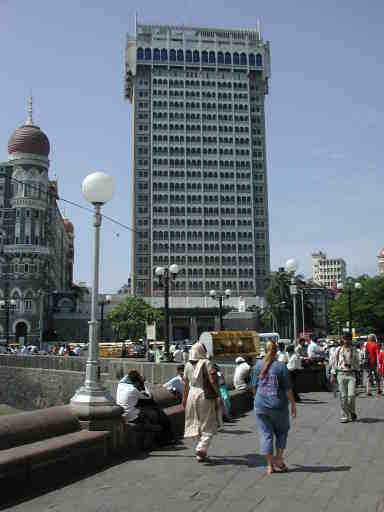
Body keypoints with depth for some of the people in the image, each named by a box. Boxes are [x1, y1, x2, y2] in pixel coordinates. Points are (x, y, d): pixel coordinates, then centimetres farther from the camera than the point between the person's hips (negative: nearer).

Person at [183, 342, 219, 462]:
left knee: (197, 423, 16)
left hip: (192, 395, 5)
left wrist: (184, 399, 16)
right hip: (205, 396, -5)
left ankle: (201, 450, 20)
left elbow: (186, 384, 8)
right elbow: (212, 381, -17)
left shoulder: (188, 365, 6)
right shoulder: (206, 363, -9)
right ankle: (201, 449, -10)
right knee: (208, 426, 3)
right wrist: (218, 393, -9)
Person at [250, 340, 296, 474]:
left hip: (260, 405, 2)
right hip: (278, 405, -2)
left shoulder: (258, 365, 1)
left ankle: (270, 466, 9)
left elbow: (254, 386, 7)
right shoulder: (281, 366, -8)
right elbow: (287, 388, -8)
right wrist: (293, 404, 1)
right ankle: (279, 460, 15)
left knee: (265, 434, 7)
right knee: (282, 431, 19)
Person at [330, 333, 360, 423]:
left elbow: (357, 362, 17)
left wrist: (356, 371, 6)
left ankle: (352, 412, 16)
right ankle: (344, 416, 9)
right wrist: (333, 375, 6)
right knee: (343, 396, 0)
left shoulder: (353, 350, 8)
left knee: (352, 395, -10)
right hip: (341, 374, 0)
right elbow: (334, 363, 9)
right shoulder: (338, 350, 6)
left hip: (351, 374, 0)